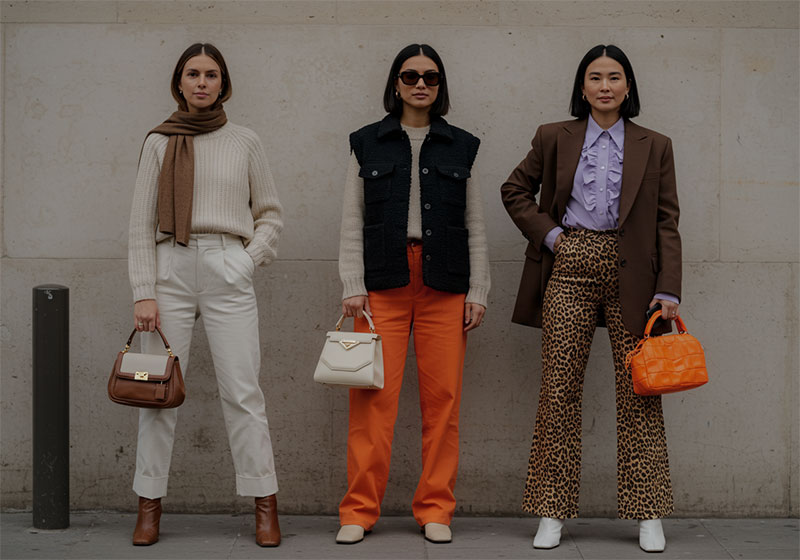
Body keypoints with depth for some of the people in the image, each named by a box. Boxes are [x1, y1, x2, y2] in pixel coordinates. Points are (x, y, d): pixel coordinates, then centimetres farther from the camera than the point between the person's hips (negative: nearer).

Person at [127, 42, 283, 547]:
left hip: (227, 270, -1)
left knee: (242, 391, -3)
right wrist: (143, 292, -2)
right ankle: (150, 506, 9)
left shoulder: (245, 143, 8)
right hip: (170, 268, 1)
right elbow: (142, 223, 5)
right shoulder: (160, 142, 8)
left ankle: (265, 506, 3)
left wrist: (250, 260, -2)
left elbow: (271, 213, 14)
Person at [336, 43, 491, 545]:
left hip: (444, 285, 1)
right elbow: (352, 222, 7)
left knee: (443, 398, -2)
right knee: (374, 397, -6)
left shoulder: (462, 146, 12)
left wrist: (478, 292, 4)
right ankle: (360, 510, 2)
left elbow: (476, 227, 12)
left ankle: (435, 509, 8)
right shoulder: (367, 144, 10)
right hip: (383, 282, -1)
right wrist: (353, 287, -2)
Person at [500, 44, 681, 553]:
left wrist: (669, 290, -4)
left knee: (640, 391, -1)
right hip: (569, 268, 0)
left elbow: (667, 221, 5)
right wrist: (548, 234, 3)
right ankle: (553, 512, 6)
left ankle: (649, 515, 7)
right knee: (560, 390, -1)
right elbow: (515, 191, 18)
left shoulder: (654, 147, 9)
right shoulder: (554, 138, 9)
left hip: (630, 272, 0)